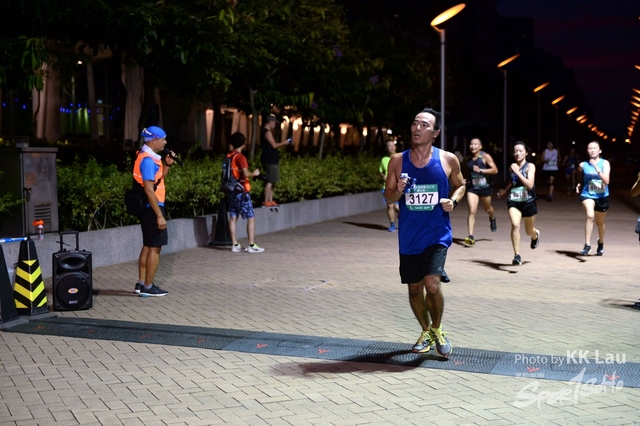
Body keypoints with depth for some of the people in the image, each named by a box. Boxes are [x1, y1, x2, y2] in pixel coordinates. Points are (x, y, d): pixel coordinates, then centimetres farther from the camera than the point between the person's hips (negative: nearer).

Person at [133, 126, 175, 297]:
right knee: (155, 247, -5)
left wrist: (167, 165, 7)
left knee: (148, 246, 15)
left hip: (148, 208, 10)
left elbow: (158, 180, 21)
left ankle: (141, 283, 20)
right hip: (152, 208, -10)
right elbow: (149, 190, -24)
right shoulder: (148, 159, -19)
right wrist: (159, 215, -24)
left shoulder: (148, 157, 12)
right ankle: (148, 287, -1)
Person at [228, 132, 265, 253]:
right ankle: (251, 245, -4)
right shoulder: (240, 157, -15)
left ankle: (235, 245, 10)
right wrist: (254, 173, -5)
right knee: (251, 217, -1)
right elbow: (246, 174, -24)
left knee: (233, 218, 8)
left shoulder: (228, 156, 7)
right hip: (241, 192, -8)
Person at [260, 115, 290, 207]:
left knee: (272, 181, 12)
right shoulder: (267, 132, -13)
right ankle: (266, 201, -11)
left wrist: (282, 143, 19)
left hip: (271, 160, 11)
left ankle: (270, 201, 14)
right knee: (270, 181, -10)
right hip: (270, 161, -11)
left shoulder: (264, 132, 18)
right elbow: (274, 145, -17)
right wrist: (283, 143, -3)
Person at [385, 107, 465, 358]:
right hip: (409, 237, 2)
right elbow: (388, 198, 4)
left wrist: (453, 201, -9)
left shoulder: (448, 160, -5)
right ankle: (426, 332, 35)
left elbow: (460, 185, 12)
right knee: (414, 288, 11)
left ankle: (437, 330, 11)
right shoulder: (398, 161, -3)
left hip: (437, 234, -2)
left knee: (432, 284, -17)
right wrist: (398, 191, -18)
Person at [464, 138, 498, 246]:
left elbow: (495, 170, -15)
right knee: (472, 211, -12)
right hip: (472, 187, 2)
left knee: (487, 209, 19)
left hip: (484, 187, -2)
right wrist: (465, 180, 8)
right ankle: (471, 237, -15)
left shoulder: (485, 157, -10)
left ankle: (492, 218, 58)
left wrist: (481, 170, -23)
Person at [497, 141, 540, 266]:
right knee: (515, 225, -23)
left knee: (529, 231, 16)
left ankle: (535, 235, 56)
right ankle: (517, 256, -19)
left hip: (528, 201, -2)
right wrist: (505, 189, 18)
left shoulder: (530, 166, -9)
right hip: (513, 201, 2)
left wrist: (517, 172, -25)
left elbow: (530, 185, -23)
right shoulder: (512, 167, 3)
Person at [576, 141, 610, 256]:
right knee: (590, 215, -30)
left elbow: (606, 181, -21)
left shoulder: (605, 163, -8)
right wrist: (579, 184, 5)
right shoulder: (583, 165, -4)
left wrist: (596, 167, -26)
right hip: (587, 195, -1)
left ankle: (601, 243, 48)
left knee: (600, 223, 18)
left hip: (602, 197, 1)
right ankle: (587, 244, -26)